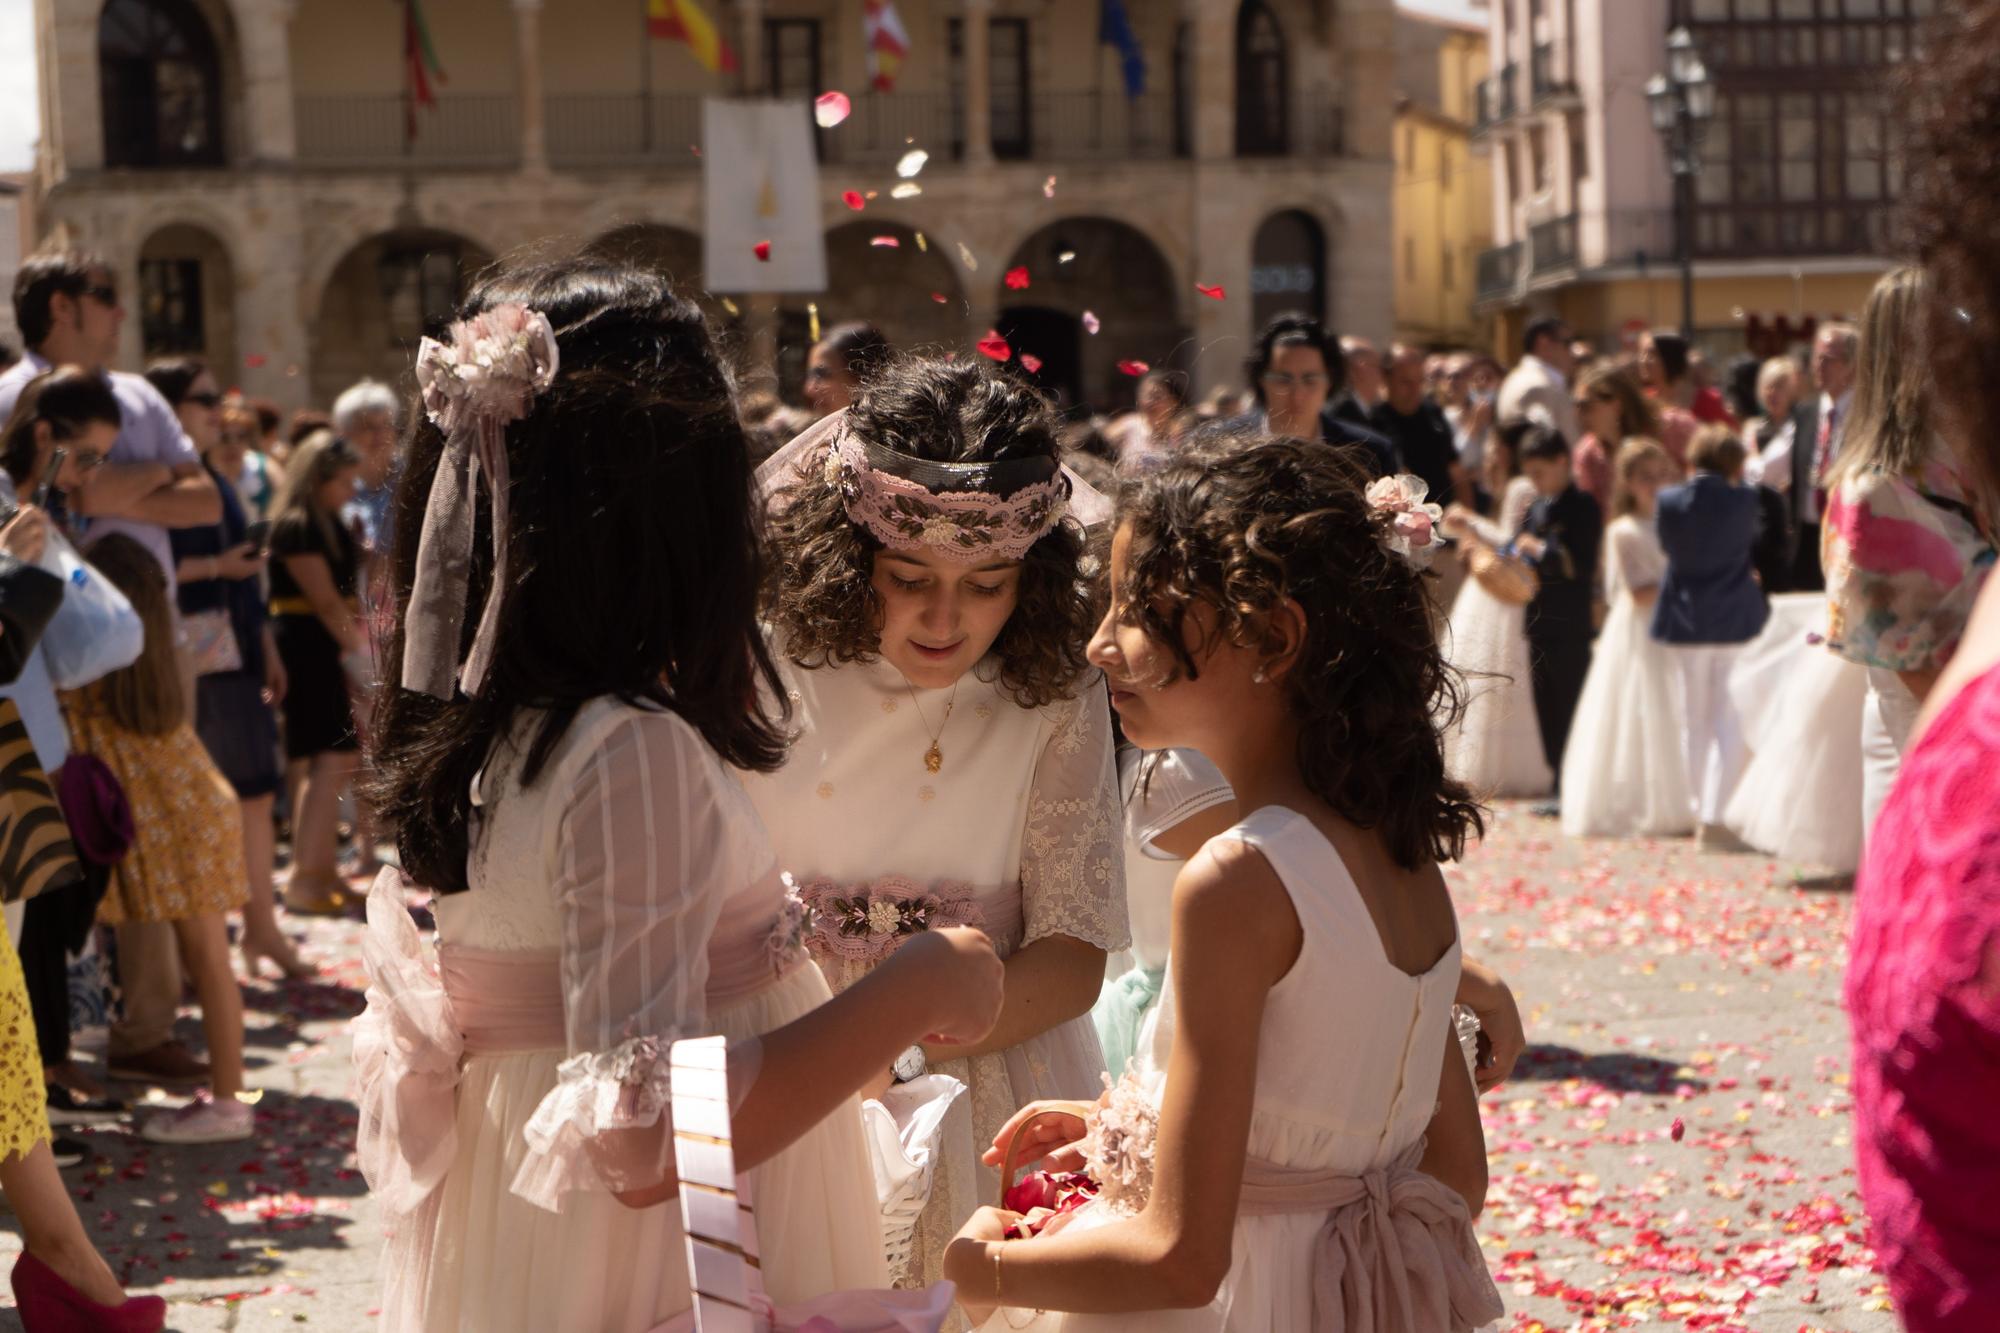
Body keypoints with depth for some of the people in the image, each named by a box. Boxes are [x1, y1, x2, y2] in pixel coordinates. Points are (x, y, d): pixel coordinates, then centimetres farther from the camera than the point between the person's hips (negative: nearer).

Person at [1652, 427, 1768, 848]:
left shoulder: (1669, 501, -8)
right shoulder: (1744, 500, -11)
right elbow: (1754, 541, 5)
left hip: (1685, 619, 2)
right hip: (1736, 620, -2)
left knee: (1695, 718, 15)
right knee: (1729, 722, 1)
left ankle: (1702, 811, 24)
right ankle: (1713, 817, -7)